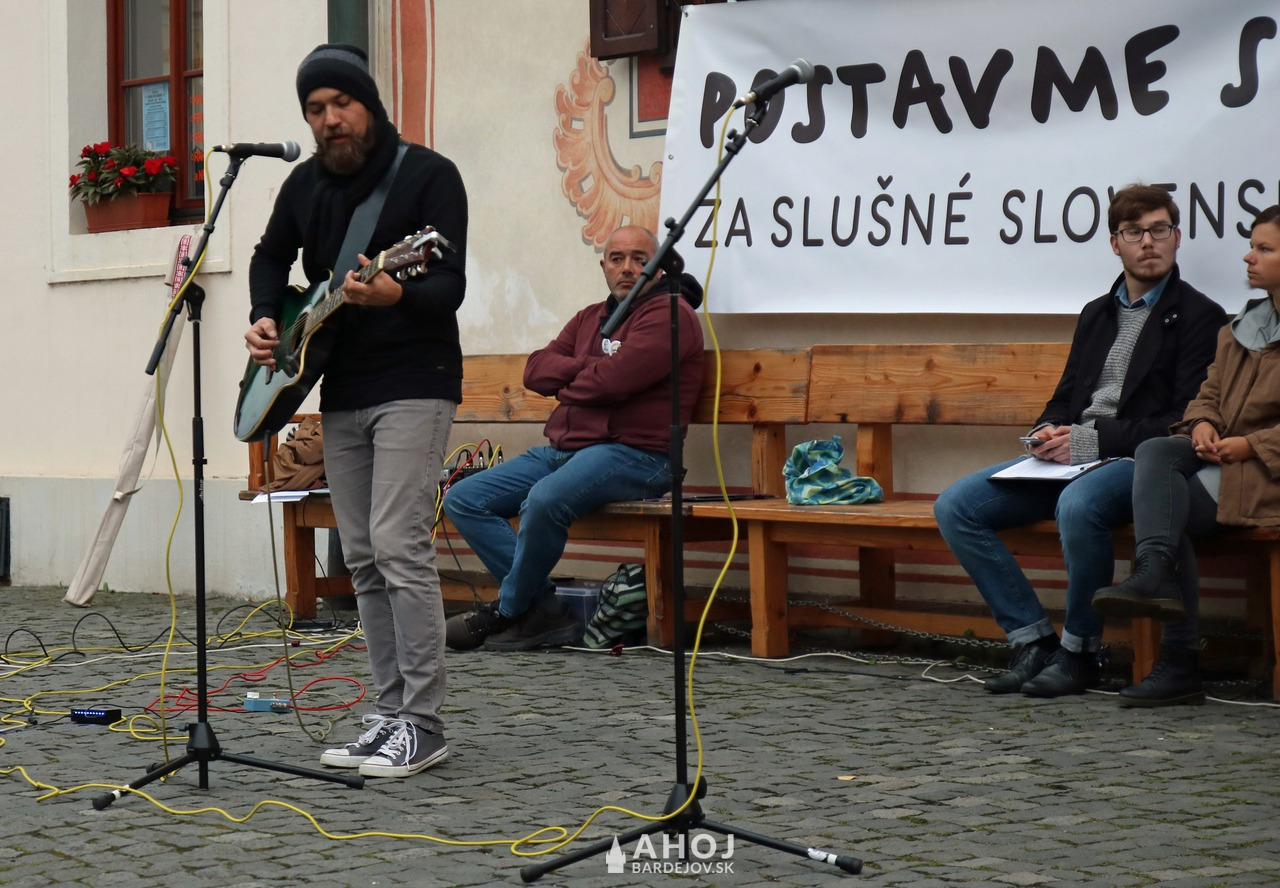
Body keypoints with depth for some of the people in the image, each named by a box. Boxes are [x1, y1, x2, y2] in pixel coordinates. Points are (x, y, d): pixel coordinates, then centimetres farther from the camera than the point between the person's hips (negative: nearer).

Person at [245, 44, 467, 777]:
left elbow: (450, 288, -16)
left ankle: (423, 725, -10)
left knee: (399, 547, -15)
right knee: (364, 559, 8)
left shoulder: (429, 175, -8)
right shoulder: (307, 185, 10)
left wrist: (394, 296, -36)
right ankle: (393, 715, 15)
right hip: (341, 393, 7)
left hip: (414, 386, -7)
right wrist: (266, 318, 7)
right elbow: (272, 257, 26)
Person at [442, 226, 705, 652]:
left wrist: (568, 387, 2)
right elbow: (535, 370, 10)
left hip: (632, 453, -9)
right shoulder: (590, 318, 22)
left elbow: (615, 380, -18)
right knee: (462, 499, -2)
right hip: (564, 449, 9)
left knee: (545, 499, -37)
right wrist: (586, 369, -7)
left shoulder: (669, 313, -5)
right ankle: (545, 612, -12)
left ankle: (509, 611, -12)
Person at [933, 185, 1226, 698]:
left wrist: (1093, 440, -16)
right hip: (1072, 456, 7)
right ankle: (1032, 641, -10)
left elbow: (1187, 420, -9)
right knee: (955, 506, -10)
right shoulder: (1097, 314, 23)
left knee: (1077, 506, -40)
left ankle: (1080, 652, -21)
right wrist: (1047, 435, -1)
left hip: (1140, 462, -7)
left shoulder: (1200, 317, 0)